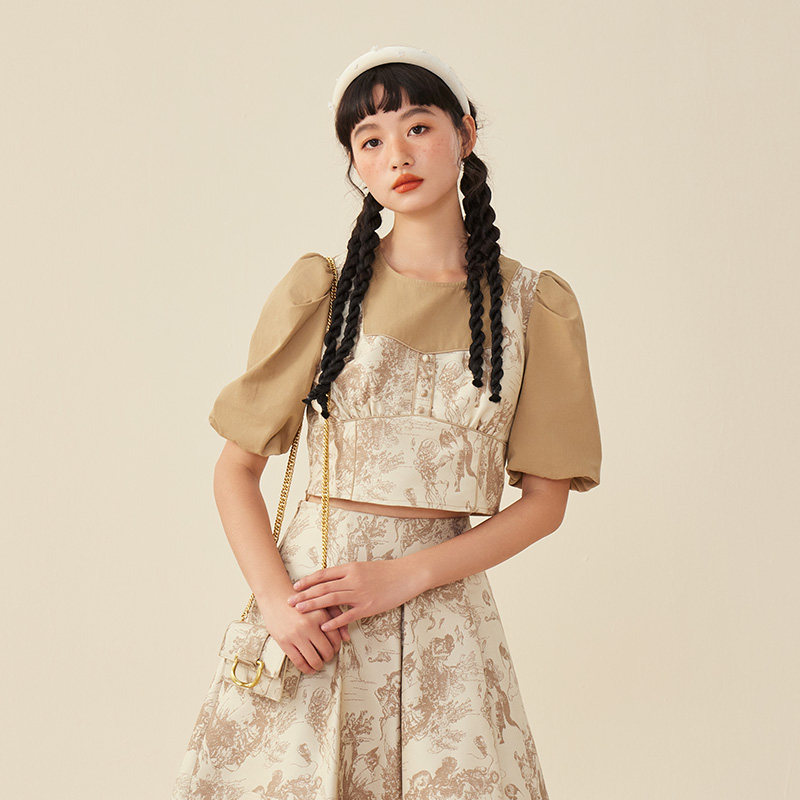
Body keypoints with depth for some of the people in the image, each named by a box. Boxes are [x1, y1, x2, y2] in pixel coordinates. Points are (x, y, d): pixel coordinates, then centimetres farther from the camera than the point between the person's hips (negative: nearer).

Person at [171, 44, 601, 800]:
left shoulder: (534, 305, 2)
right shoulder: (321, 289, 2)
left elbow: (544, 500, 1)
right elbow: (235, 468, 3)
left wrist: (405, 575, -10)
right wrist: (275, 599, -12)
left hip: (442, 614, 0)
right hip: (308, 605, 0)